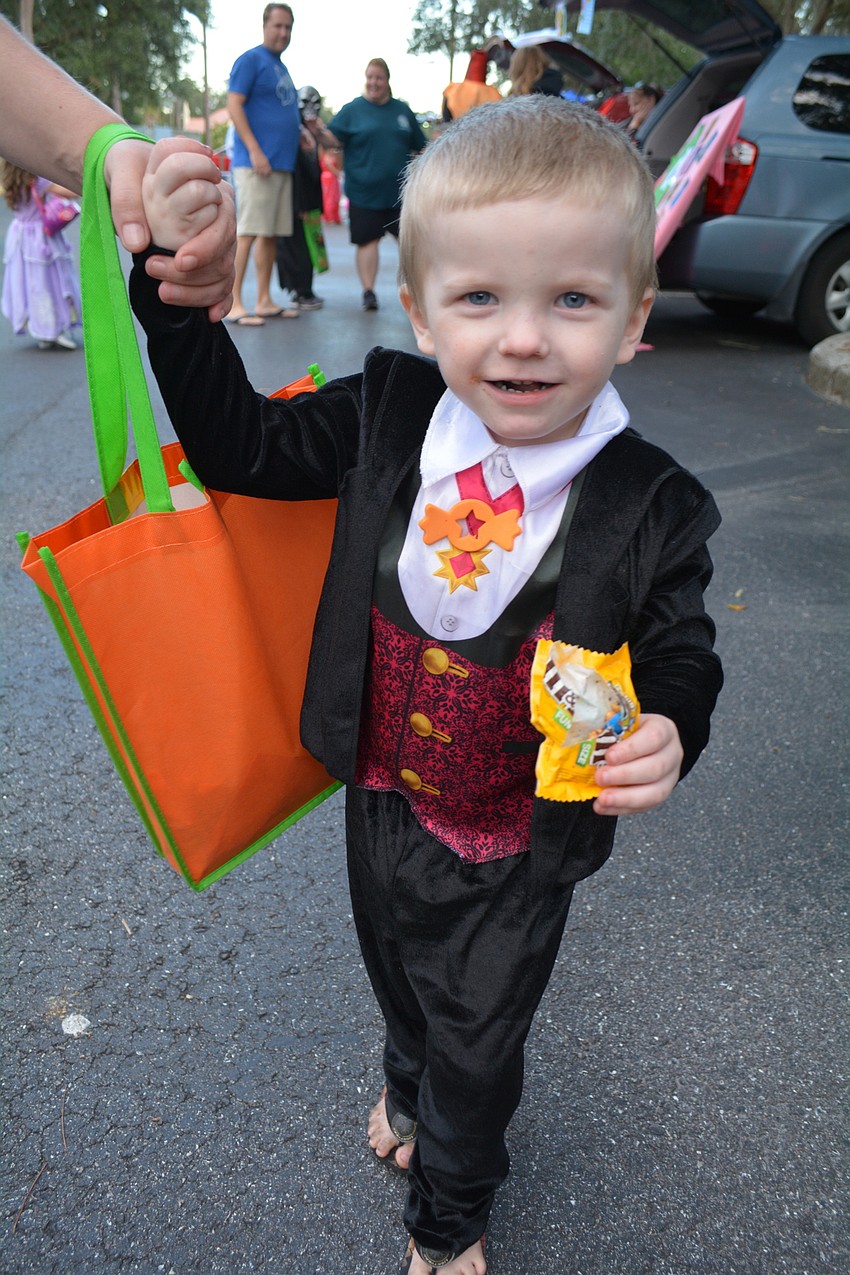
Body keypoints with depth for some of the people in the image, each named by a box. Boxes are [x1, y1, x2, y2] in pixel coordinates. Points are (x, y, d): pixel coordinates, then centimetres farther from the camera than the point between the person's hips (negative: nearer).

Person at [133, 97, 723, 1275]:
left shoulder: (649, 508, -23)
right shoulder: (387, 416, -16)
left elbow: (681, 656, -11)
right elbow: (242, 445, -6)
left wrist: (667, 736, -33)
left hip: (517, 846, -3)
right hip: (383, 800, 4)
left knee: (478, 1035, 22)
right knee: (397, 976, 32)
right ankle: (410, 1086, 70)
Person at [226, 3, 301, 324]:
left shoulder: (280, 67, 22)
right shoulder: (251, 60, -4)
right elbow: (234, 105, -12)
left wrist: (299, 135, 14)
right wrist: (255, 151, -20)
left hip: (283, 163, 9)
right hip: (256, 163, -9)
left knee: (271, 234, 8)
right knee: (247, 232, -11)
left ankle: (264, 301, 13)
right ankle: (234, 303, -10)